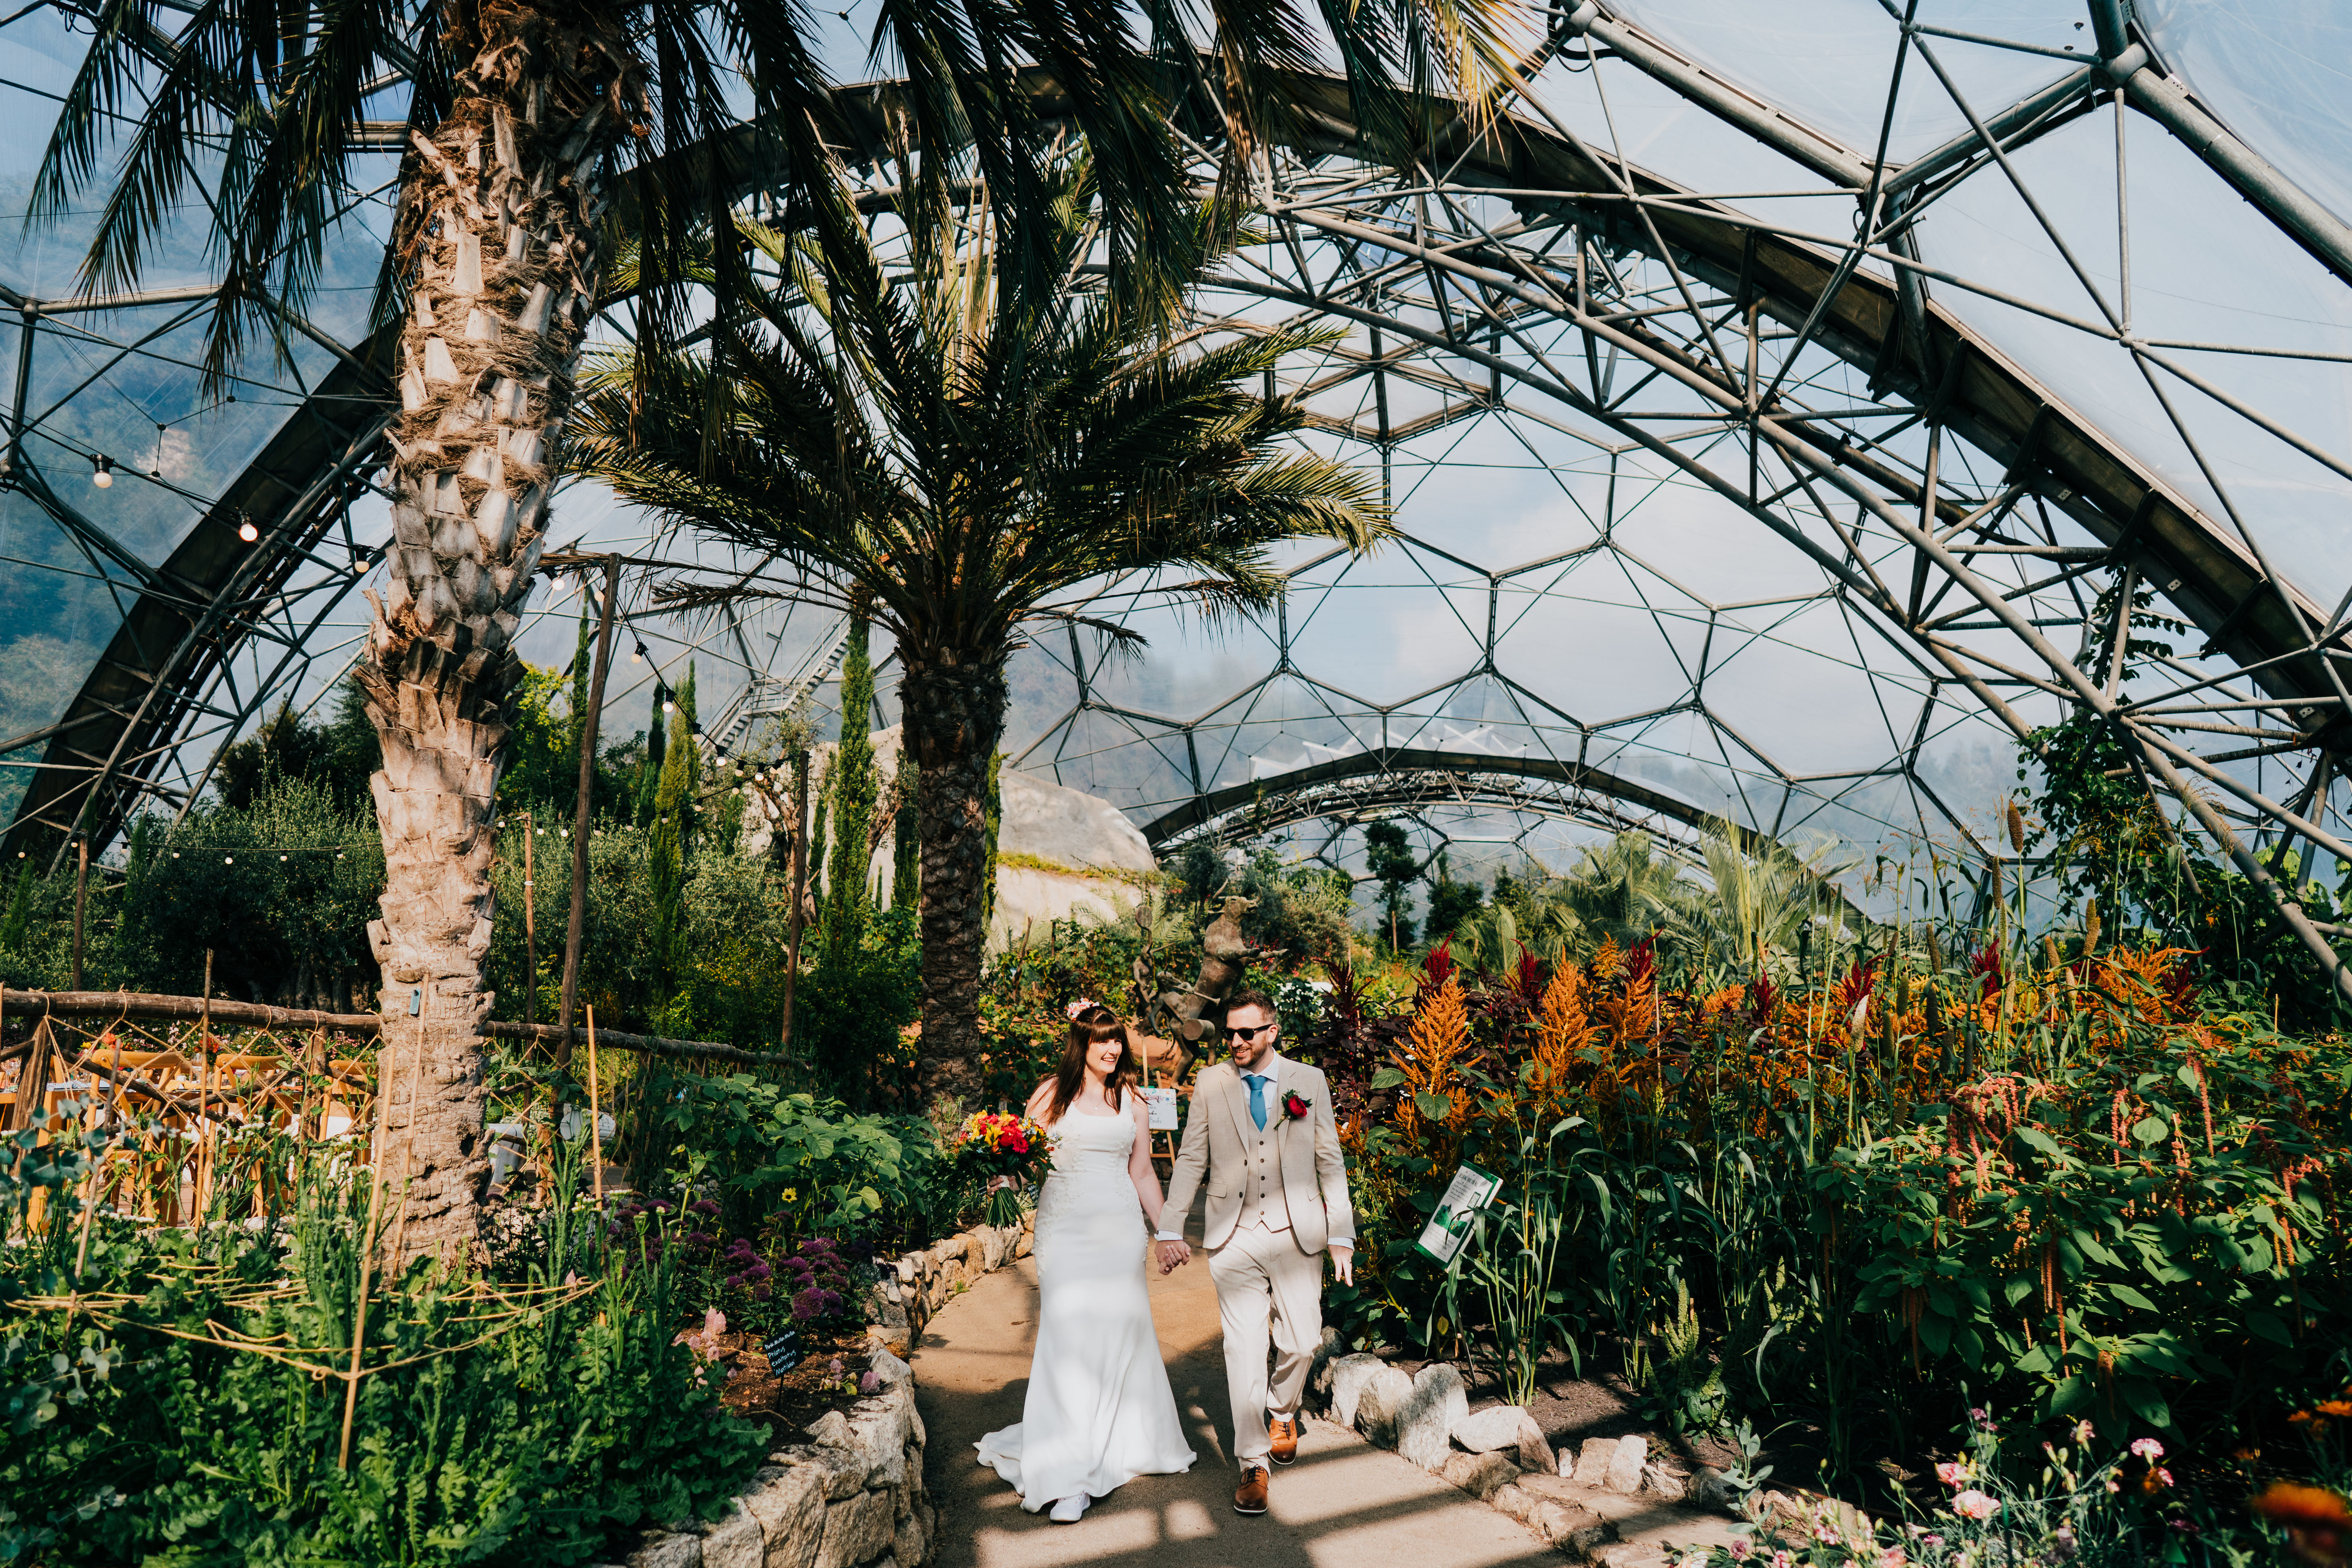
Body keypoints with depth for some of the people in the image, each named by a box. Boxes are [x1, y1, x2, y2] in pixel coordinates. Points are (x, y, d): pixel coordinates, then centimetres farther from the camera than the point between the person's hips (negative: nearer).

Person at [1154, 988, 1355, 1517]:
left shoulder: (1310, 1081, 2)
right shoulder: (1211, 1084, 3)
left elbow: (1330, 1161, 5)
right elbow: (1190, 1160, 7)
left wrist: (1342, 1234, 1)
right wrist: (1170, 1229, 3)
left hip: (1297, 1234, 1)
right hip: (1235, 1238, 0)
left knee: (1301, 1343, 7)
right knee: (1244, 1351, -1)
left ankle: (1282, 1412, 39)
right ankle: (1253, 1464, 12)